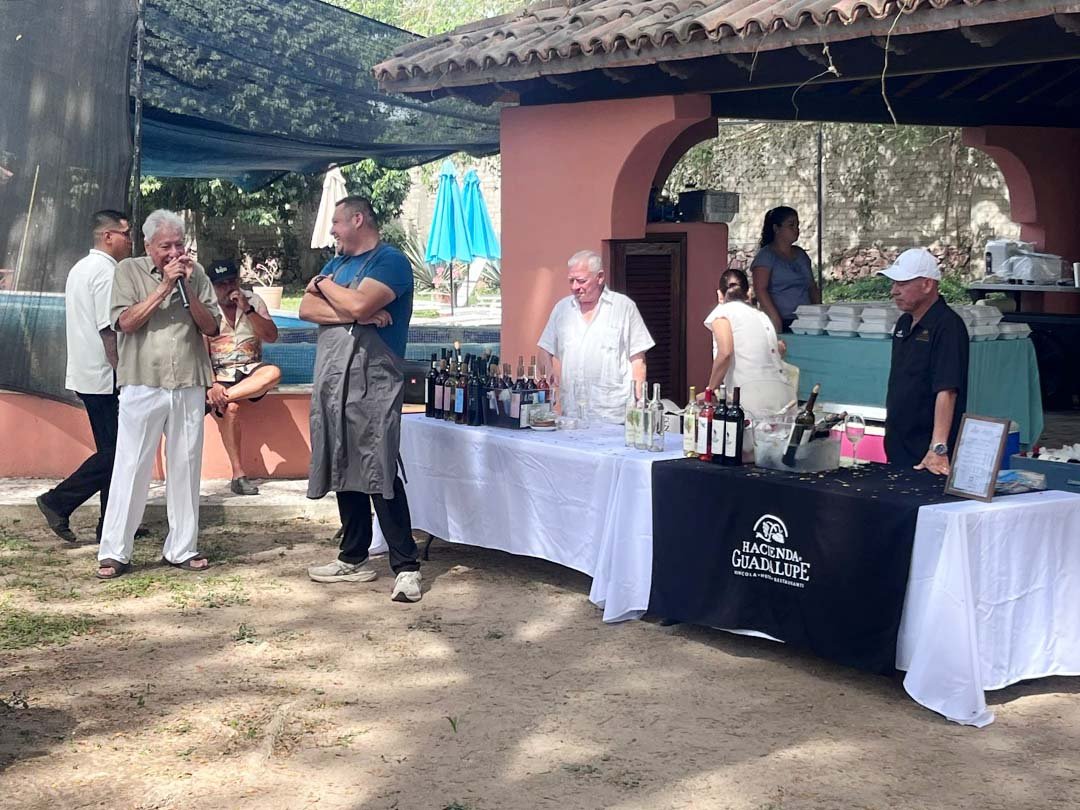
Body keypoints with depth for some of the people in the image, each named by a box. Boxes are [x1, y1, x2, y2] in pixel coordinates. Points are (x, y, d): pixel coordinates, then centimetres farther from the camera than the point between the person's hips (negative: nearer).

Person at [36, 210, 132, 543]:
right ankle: (58, 502, -3)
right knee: (115, 453, -5)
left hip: (85, 375, 10)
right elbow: (110, 331, -21)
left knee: (111, 451, 13)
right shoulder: (107, 272, -15)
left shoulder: (81, 268, 16)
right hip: (105, 378, -10)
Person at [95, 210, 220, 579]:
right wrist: (165, 286, -13)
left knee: (185, 467, 7)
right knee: (131, 468, -2)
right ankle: (114, 552, 4)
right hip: (143, 386, -3)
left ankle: (182, 548, 16)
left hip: (189, 386, 3)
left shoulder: (195, 273, 8)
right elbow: (126, 322, -9)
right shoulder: (128, 271, 1)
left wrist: (187, 288, -9)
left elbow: (211, 327, 4)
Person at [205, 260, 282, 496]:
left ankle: (214, 400, -35)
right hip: (220, 374, -2)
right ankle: (238, 475, -27)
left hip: (249, 371, 2)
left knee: (273, 373, -33)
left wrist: (248, 309, -13)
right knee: (231, 408, -33)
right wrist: (212, 385, -21)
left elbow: (271, 336, -2)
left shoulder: (253, 301, 8)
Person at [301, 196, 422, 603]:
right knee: (344, 471, 10)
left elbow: (359, 304, -21)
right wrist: (356, 314, -9)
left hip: (372, 384, -8)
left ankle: (406, 567, -10)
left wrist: (324, 284, -1)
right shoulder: (337, 262, 19)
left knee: (379, 474, -12)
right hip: (332, 381, 8)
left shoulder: (390, 261, -5)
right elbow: (306, 308, 6)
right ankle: (354, 559, 19)